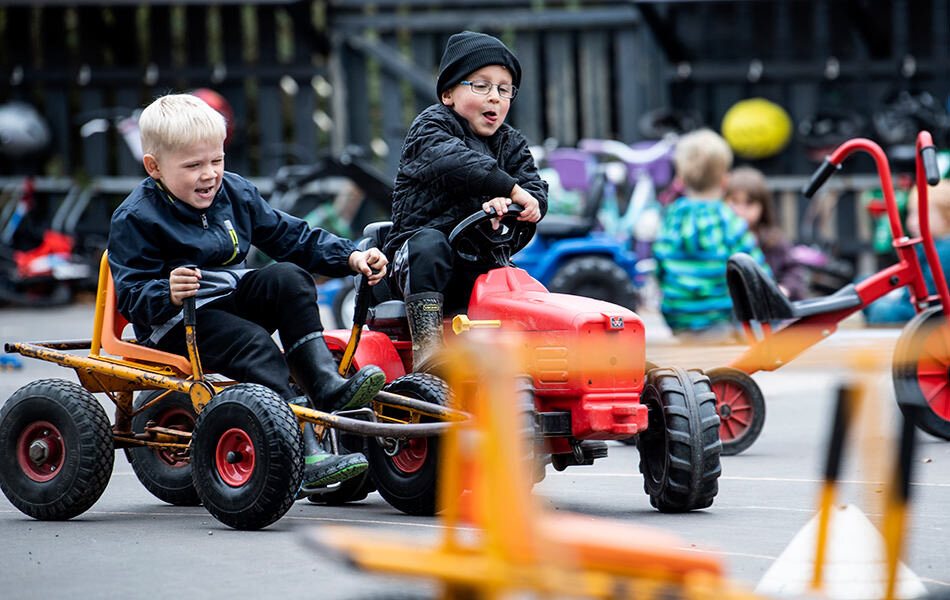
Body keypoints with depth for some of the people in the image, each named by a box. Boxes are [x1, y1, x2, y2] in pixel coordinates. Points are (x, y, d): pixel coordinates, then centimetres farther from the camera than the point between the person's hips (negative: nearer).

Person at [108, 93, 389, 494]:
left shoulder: (235, 193, 9)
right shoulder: (135, 219, -10)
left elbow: (288, 237, 14)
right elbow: (131, 296, -15)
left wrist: (350, 257, 2)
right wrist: (168, 294, -38)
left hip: (235, 302, 7)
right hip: (175, 326, -7)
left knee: (288, 277, -19)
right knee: (255, 345, -31)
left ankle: (328, 388, -26)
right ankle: (306, 458, -43)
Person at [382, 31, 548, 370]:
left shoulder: (511, 144, 15)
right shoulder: (430, 126, -1)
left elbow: (537, 196, -3)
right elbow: (451, 160, -26)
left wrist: (505, 206, -28)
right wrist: (511, 188, -37)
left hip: (476, 267, 4)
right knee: (430, 242, -36)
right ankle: (427, 346, -43)